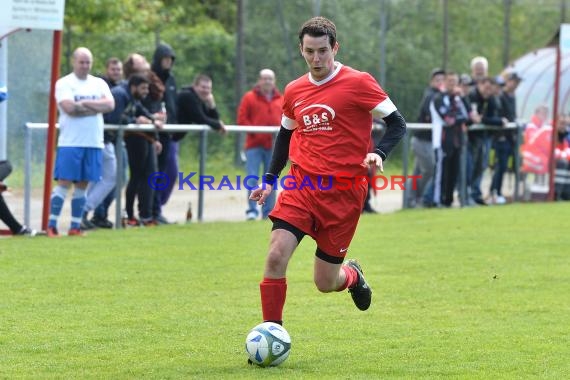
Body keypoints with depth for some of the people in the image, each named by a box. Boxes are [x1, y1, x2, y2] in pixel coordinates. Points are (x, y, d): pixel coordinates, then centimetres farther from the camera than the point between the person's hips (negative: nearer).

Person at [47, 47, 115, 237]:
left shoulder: (99, 84, 13)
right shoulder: (64, 83, -1)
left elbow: (110, 105, -3)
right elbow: (69, 107, -16)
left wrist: (84, 103, -11)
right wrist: (96, 107, -7)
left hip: (94, 143, 4)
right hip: (70, 142, -4)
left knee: (82, 184, 6)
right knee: (64, 182, -8)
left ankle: (75, 226, 11)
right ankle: (52, 225, -6)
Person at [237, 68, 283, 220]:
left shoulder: (280, 100, 12)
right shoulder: (249, 97, 2)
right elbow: (242, 118, -3)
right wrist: (254, 132, -13)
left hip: (272, 146, 3)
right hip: (254, 145, -3)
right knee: (252, 179, -9)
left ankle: (268, 212, 11)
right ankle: (252, 210, -6)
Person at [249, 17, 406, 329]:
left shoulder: (358, 83, -6)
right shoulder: (294, 91, 9)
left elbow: (397, 124, -3)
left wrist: (379, 154, -21)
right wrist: (270, 180, 17)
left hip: (343, 193, -3)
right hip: (300, 185, 3)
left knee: (326, 283, 2)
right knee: (276, 257, -17)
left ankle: (352, 276, 39)